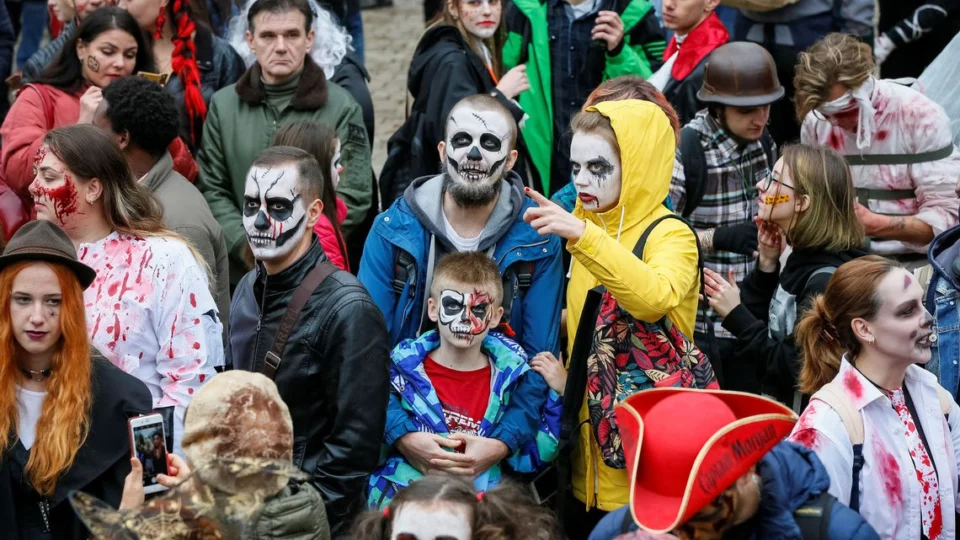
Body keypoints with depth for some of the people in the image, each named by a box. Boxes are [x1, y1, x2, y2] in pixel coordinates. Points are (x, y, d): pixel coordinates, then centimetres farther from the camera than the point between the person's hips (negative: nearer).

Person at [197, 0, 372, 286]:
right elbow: (212, 190, 5)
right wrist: (245, 244, -10)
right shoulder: (223, 105, 7)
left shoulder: (340, 107, -1)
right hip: (240, 274, 2)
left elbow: (352, 198, -5)